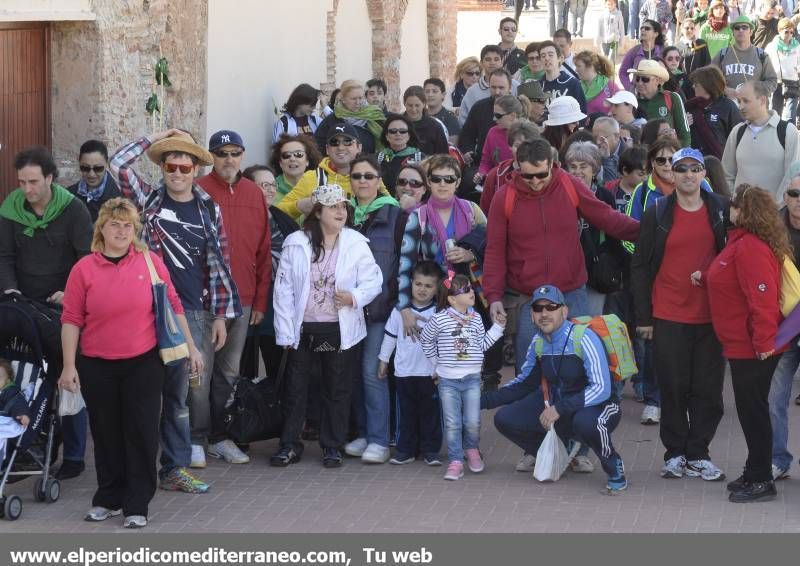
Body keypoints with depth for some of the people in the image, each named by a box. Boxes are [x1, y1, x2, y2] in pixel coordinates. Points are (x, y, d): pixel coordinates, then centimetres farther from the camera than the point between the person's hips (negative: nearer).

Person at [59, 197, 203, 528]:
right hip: (97, 366, 0)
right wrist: (69, 366, -5)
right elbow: (71, 320, -2)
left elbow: (173, 307, 5)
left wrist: (191, 348, 6)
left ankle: (137, 506, 9)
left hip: (143, 364, 0)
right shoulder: (84, 269, -3)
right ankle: (109, 499, 24)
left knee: (142, 432, 1)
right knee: (107, 434, 10)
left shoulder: (150, 262, -1)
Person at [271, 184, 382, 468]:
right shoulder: (296, 243, -3)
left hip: (340, 329, 0)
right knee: (295, 387, 6)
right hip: (303, 328, 0)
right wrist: (286, 332, -5)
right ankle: (289, 445, 17)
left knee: (337, 389, 8)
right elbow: (283, 288, -2)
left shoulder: (356, 243, -2)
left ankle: (333, 446, 20)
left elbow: (373, 280, -1)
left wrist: (355, 296, -22)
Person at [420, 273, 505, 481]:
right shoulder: (439, 319, -8)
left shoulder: (476, 319, 5)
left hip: (472, 378, 2)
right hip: (448, 380, -2)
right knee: (452, 424, 0)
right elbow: (425, 340, 7)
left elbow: (482, 345, 12)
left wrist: (497, 327, 8)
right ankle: (456, 461, 7)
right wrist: (436, 364, 9)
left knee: (473, 422, 1)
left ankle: (471, 449, 28)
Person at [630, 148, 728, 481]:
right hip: (668, 316, -1)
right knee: (674, 388, 3)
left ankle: (697, 456, 13)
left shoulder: (720, 212, 5)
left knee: (708, 389, 3)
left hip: (711, 316, 1)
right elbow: (640, 266, 3)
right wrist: (643, 317, -1)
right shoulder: (657, 215, 1)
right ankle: (675, 454, 14)